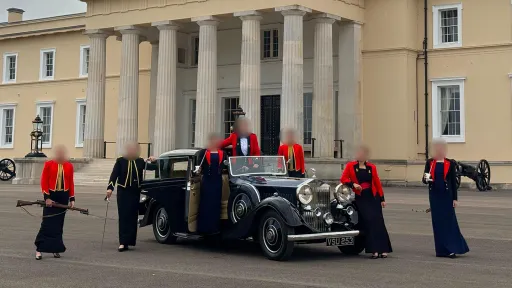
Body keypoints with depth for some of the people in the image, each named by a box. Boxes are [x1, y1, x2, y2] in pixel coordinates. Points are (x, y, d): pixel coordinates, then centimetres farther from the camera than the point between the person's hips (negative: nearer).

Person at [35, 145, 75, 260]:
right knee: (47, 223, -5)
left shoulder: (69, 166, 5)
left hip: (63, 197, 3)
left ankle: (55, 249, 17)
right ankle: (39, 249, 0)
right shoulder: (48, 164, -3)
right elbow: (44, 182, -5)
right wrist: (47, 197, -12)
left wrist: (72, 199, 4)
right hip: (51, 196, -3)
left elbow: (71, 183, 8)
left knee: (59, 224, 9)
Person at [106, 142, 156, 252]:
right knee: (123, 217, -5)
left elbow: (151, 167, 9)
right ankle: (123, 242, -6)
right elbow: (114, 175, -6)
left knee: (132, 217, 3)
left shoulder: (140, 161, 6)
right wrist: (110, 188, -19)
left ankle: (125, 242, 9)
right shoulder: (120, 161, -1)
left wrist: (154, 161, -13)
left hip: (135, 192, 3)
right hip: (123, 192, -3)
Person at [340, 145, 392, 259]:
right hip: (361, 198, -2)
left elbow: (377, 182, 7)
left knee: (378, 221, -2)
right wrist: (353, 184, -19)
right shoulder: (350, 166, 3)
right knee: (369, 221, -12)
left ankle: (383, 249, 2)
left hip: (373, 197, 2)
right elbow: (343, 178, -1)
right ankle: (374, 250, -9)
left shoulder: (371, 167, 6)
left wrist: (382, 198, 6)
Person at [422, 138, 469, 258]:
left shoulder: (450, 163, -1)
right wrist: (426, 179, -21)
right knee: (437, 222, 5)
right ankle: (442, 250, 12)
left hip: (447, 196, -2)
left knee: (449, 221, -2)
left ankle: (452, 249, 4)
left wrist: (455, 199, -3)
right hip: (434, 196, 2)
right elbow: (424, 179, 3)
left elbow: (454, 182, 0)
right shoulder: (429, 162, 4)